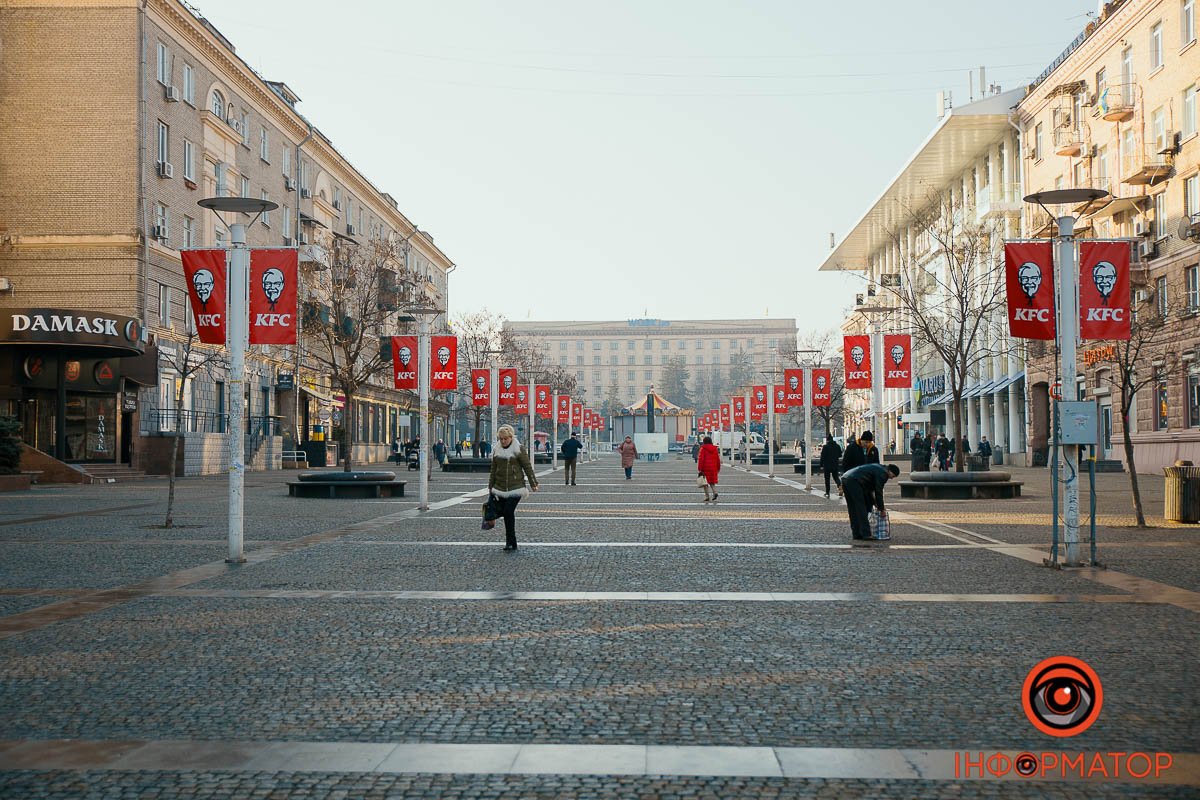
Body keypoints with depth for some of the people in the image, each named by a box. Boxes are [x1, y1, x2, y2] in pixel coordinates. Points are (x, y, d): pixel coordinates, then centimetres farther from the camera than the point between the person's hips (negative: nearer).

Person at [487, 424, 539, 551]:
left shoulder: (518, 449, -4)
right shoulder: (497, 450, 10)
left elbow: (528, 467, -3)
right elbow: (493, 469, 17)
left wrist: (533, 483, -3)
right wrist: (491, 487, 19)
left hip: (516, 488, -5)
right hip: (501, 488, 5)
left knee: (508, 512, -16)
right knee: (505, 513, 6)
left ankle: (511, 542, -9)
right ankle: (510, 542, 15)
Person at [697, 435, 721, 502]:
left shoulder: (703, 449, -7)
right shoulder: (715, 448, 7)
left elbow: (700, 459, -12)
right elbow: (718, 459, 10)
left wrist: (699, 469, -11)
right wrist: (718, 468, 18)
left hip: (705, 468, -4)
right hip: (713, 468, 4)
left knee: (705, 482, 6)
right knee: (712, 482, 14)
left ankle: (707, 497, 5)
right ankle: (715, 492, -12)